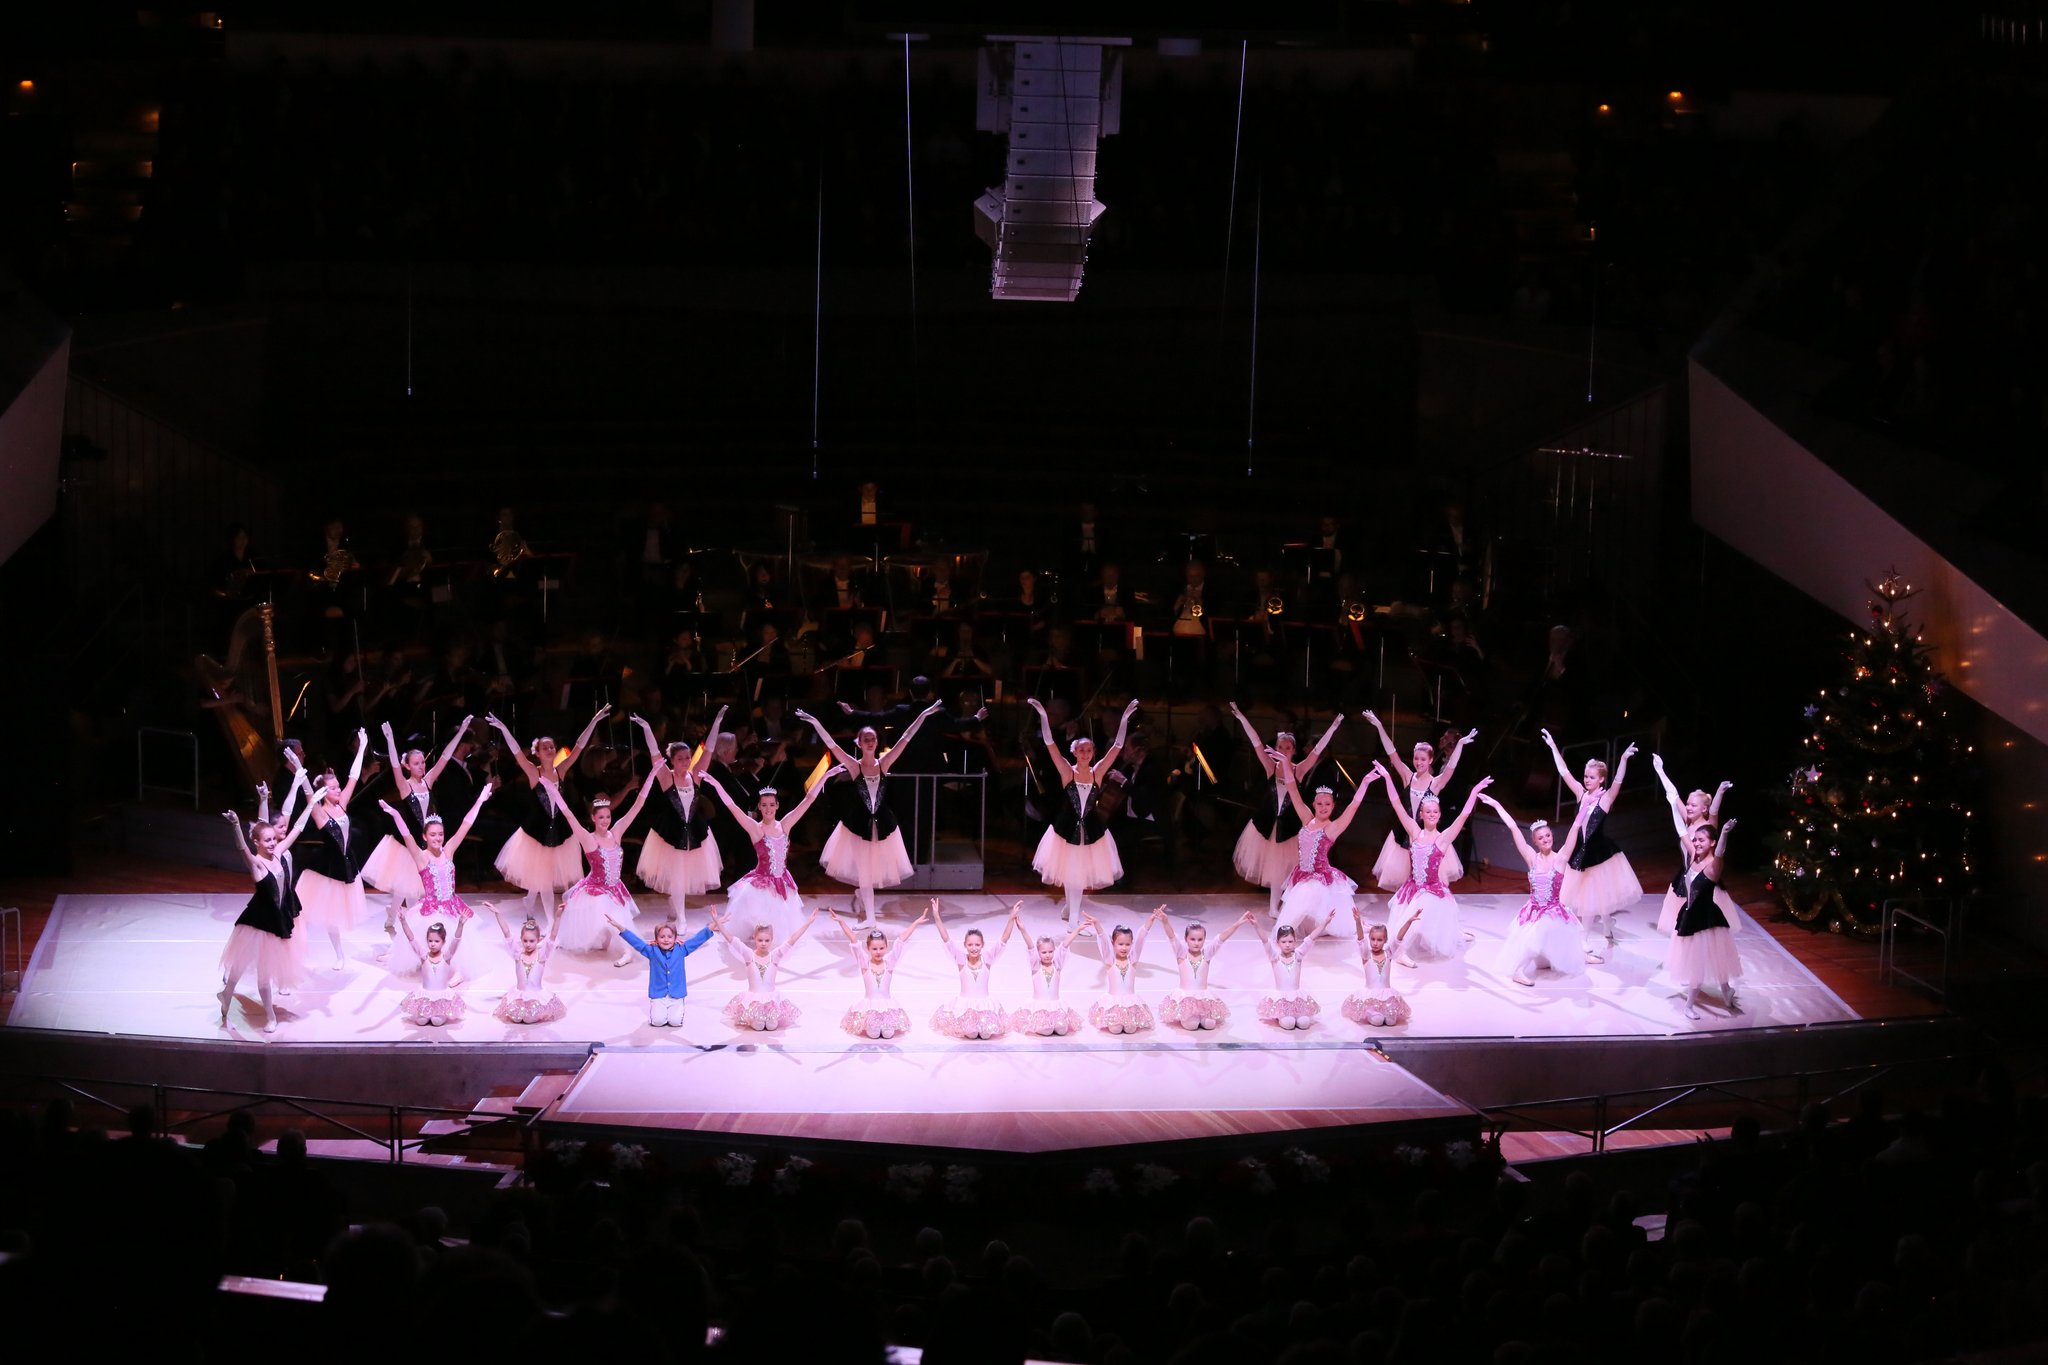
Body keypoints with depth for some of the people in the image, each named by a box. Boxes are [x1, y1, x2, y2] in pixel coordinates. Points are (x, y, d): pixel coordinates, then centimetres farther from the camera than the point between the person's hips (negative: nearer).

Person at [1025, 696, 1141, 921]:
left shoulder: (1097, 772, -3)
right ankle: (1072, 912, 22)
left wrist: (1125, 717, -12)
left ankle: (1071, 910, 33)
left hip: (1091, 829, 2)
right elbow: (1049, 743, -15)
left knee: (1083, 870, 11)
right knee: (1069, 870, 7)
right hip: (1068, 828, -2)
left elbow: (1117, 746, -6)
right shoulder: (1067, 772, -9)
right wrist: (1043, 715, -23)